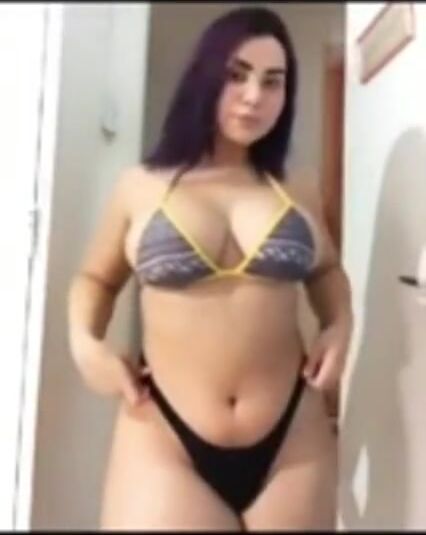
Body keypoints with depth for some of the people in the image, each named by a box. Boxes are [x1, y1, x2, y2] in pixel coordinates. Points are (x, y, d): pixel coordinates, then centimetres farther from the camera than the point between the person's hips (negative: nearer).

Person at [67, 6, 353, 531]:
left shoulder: (297, 190, 6)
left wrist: (340, 324, 4)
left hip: (291, 439, 3)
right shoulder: (141, 186, 1)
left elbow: (326, 268, 22)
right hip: (165, 439, -2)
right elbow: (95, 277, 13)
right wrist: (85, 342, -5)